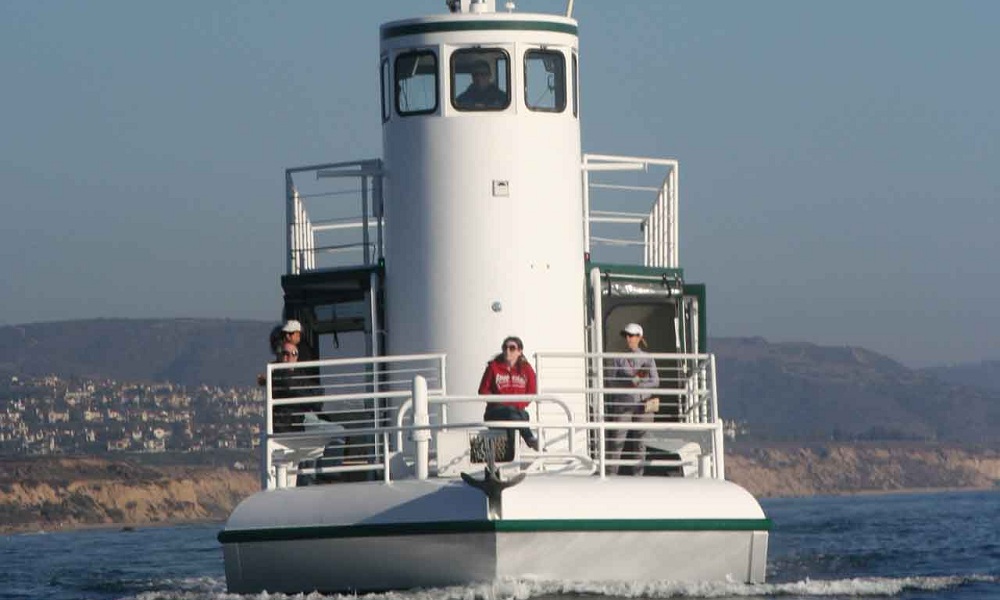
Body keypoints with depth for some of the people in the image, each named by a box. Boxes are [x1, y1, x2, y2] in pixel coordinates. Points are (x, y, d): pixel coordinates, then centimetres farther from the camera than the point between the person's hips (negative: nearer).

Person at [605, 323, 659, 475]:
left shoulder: (647, 359, 6)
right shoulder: (619, 359, 6)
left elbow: (655, 381, -2)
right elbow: (611, 382, 1)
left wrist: (638, 382, -15)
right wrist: (630, 380, -12)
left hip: (642, 404, 0)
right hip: (623, 404, 0)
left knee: (640, 442, 2)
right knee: (617, 441, -7)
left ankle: (637, 475, 7)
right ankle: (611, 474, -4)